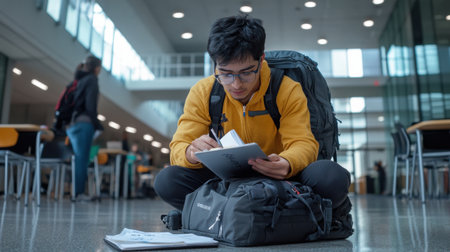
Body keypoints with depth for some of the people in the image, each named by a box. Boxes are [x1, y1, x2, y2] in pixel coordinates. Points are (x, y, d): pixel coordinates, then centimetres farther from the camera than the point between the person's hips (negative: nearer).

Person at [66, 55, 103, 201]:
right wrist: (98, 125, -9)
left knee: (77, 158, 10)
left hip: (72, 124, 8)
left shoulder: (79, 80, 22)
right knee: (82, 158, -9)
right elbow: (90, 105, -12)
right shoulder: (92, 79, -1)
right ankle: (78, 192, -11)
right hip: (84, 123, -8)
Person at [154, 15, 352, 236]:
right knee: (167, 181, -23)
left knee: (332, 177, -31)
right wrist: (192, 153, -36)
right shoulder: (202, 93, -6)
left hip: (277, 179, -1)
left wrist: (287, 164, -40)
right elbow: (179, 146, -9)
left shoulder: (287, 89, -10)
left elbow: (303, 143, -15)